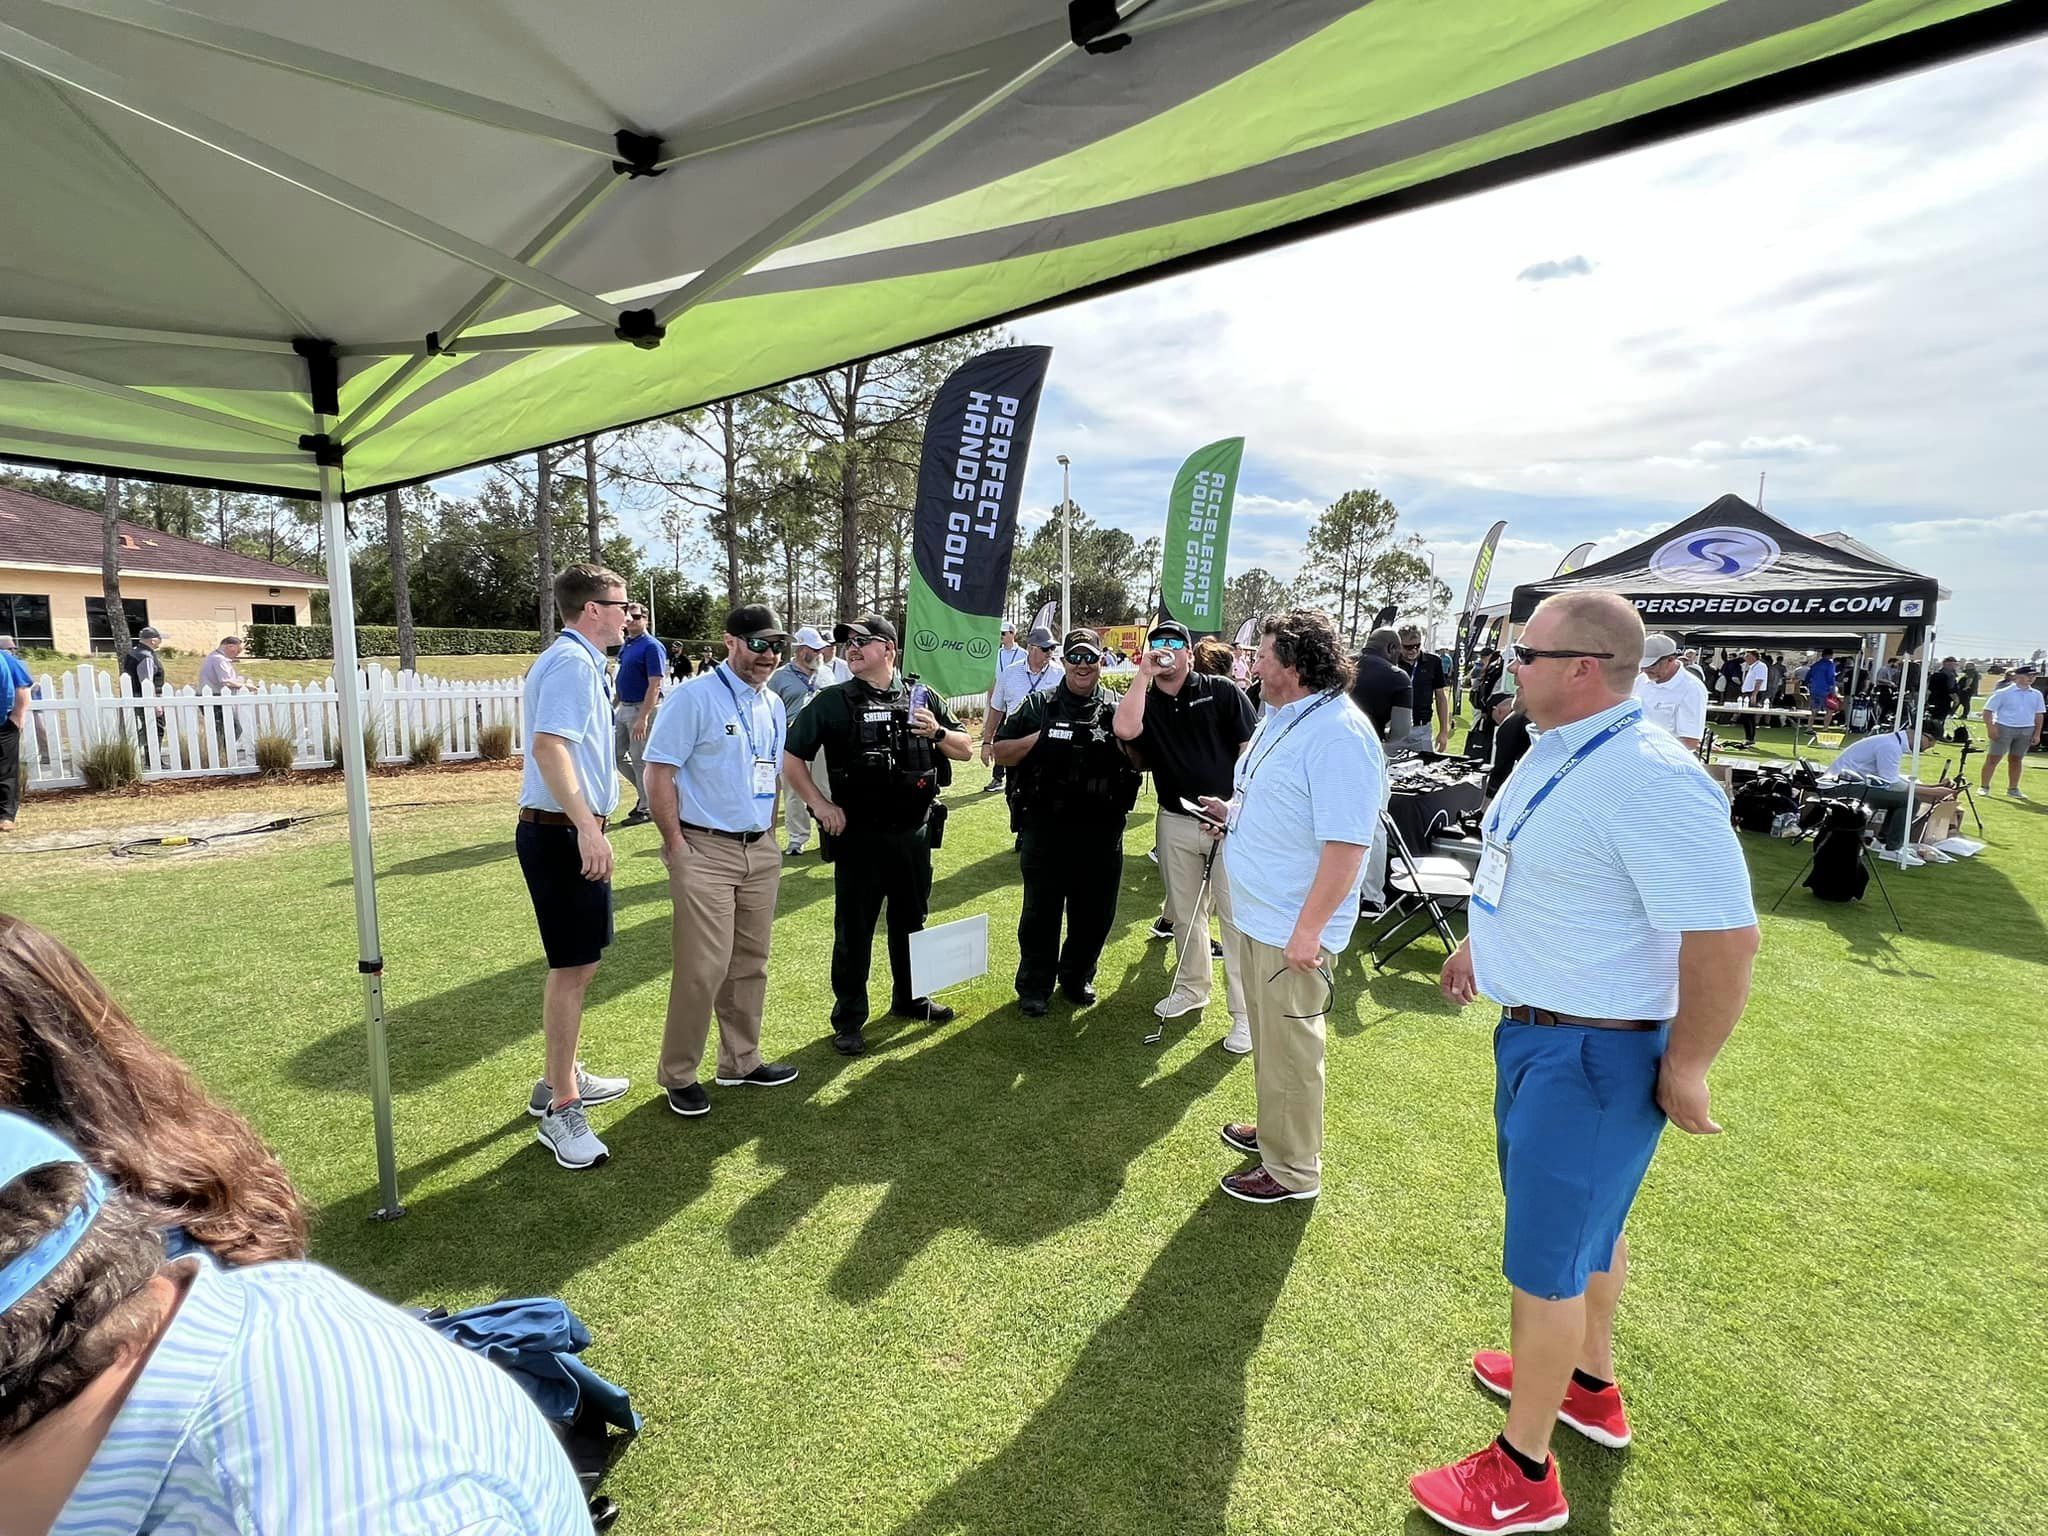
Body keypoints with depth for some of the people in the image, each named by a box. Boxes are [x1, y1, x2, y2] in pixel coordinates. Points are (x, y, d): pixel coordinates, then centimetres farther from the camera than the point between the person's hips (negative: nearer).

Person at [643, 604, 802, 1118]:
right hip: (705, 851, -7)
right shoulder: (694, 696, -10)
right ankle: (678, 1076, 14)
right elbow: (659, 772, -12)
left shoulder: (774, 704, 12)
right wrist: (675, 845, -14)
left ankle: (741, 1061, 29)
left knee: (751, 963, 14)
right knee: (703, 969, -4)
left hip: (761, 852, 7)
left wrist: (769, 834, 13)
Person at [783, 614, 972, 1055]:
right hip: (858, 837, -3)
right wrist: (820, 804, -9)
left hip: (914, 834, 3)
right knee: (853, 931, 6)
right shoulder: (832, 702, -2)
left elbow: (965, 751, 8)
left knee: (911, 923, 18)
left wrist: (937, 732, -12)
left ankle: (909, 998, 37)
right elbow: (791, 757, -1)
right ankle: (848, 1019, 19)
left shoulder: (922, 699, 5)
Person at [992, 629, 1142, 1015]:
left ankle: (1077, 977, 34)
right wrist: (1039, 738, -12)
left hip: (1101, 832, 1)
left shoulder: (1117, 710, 7)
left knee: (1095, 911, 12)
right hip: (1045, 828, -1)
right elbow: (1000, 753, 3)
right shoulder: (1037, 707, 5)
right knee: (1040, 911, 8)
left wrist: (1122, 739, -13)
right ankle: (1034, 987, 23)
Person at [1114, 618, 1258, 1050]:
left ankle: (1245, 1014, 5)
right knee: (1185, 912, 16)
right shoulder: (1146, 701, 7)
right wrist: (1143, 674, -12)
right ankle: (1193, 987, 34)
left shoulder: (1222, 691, -1)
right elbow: (1124, 729, -17)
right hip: (1175, 821, 4)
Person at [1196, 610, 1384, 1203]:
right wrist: (1233, 810, 9)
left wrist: (1309, 929, -26)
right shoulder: (1282, 717, 9)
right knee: (1267, 1037, 24)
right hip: (1254, 912, 10)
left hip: (1291, 929, -10)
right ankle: (1273, 1129, 44)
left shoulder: (1339, 734, -23)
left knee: (1289, 1049, 6)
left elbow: (1348, 842, -27)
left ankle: (1293, 1170, 24)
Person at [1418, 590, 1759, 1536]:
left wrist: (1684, 1070, -20)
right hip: (1533, 1030, 10)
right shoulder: (1551, 750, 3)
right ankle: (1591, 1387, 50)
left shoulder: (1649, 779, -28)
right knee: (1588, 1219, 27)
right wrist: (1480, 940, 22)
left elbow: (1728, 936, -28)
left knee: (1545, 1261, 5)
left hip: (1592, 1053, -9)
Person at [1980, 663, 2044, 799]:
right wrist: (1990, 727, -17)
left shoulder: (2036, 695, 9)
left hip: (2026, 731, 5)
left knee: (2016, 760, 11)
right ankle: (1985, 787, 1)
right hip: (2004, 728, -5)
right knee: (1993, 758, -4)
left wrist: (2037, 733, 8)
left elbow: (2038, 715, 14)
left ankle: (2013, 789, 18)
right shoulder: (2003, 693, -7)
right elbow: (1988, 710, -7)